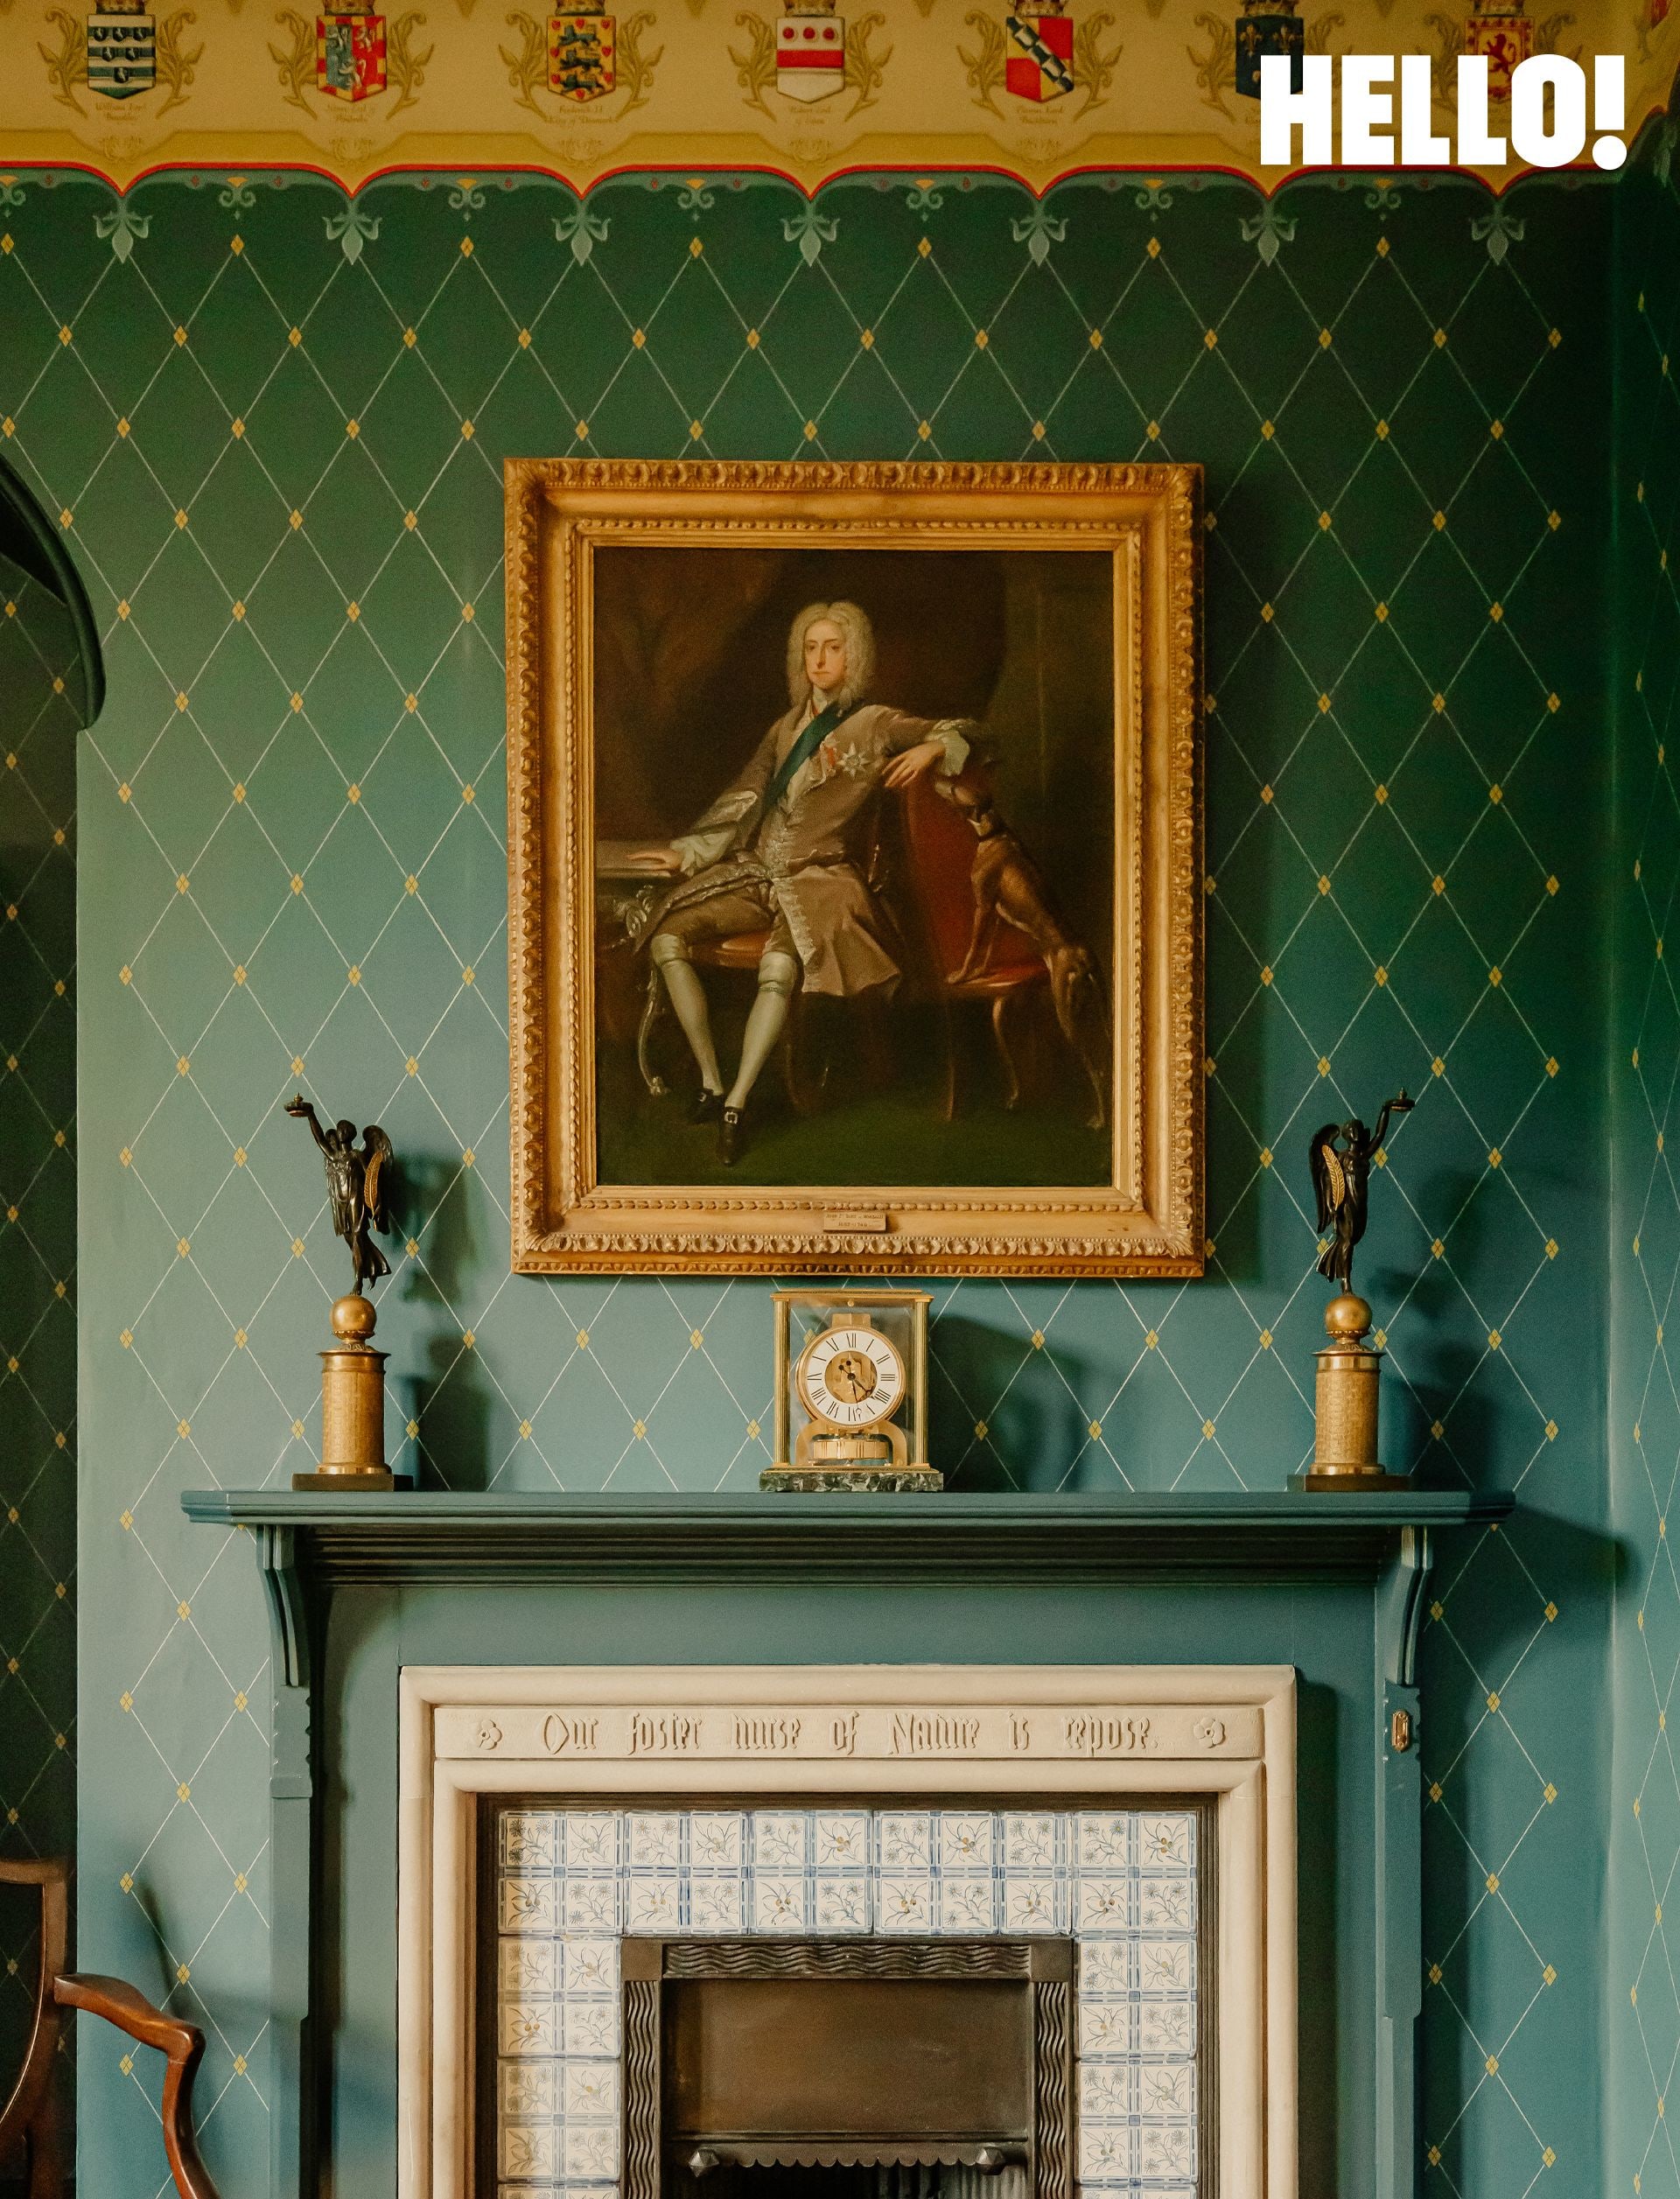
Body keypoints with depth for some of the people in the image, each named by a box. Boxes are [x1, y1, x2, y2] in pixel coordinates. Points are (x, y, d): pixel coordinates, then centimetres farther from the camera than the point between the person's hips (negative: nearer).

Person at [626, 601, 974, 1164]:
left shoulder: (875, 725, 4)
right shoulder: (787, 727, 17)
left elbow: (960, 732, 2)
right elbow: (741, 801, 15)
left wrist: (931, 747, -20)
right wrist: (685, 855, 7)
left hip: (822, 874, -6)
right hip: (759, 870, 6)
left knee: (780, 967, -35)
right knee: (667, 936, -16)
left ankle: (737, 1104, -26)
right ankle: (711, 1085, -10)